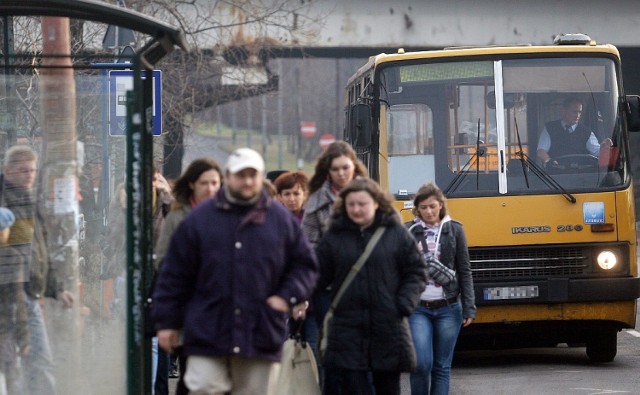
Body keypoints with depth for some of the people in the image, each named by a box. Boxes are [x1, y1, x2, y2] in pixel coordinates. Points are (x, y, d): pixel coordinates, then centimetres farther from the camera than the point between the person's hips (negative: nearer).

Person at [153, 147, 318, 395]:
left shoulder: (281, 220, 7)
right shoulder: (199, 219, 4)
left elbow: (305, 265, 13)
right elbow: (174, 275, 5)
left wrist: (288, 296, -4)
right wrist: (167, 322, 3)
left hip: (261, 336, 1)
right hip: (208, 335, -1)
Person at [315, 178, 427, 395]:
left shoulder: (397, 234, 1)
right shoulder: (333, 237, 3)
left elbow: (416, 273, 4)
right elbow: (319, 277, 4)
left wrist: (405, 304, -8)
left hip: (388, 327, 0)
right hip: (347, 327, 0)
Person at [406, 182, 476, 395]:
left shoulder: (454, 230, 5)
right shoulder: (408, 232, 3)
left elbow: (465, 271, 6)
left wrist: (469, 307, 0)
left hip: (448, 308, 1)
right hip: (418, 308, -1)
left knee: (442, 366, 4)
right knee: (422, 362, -13)